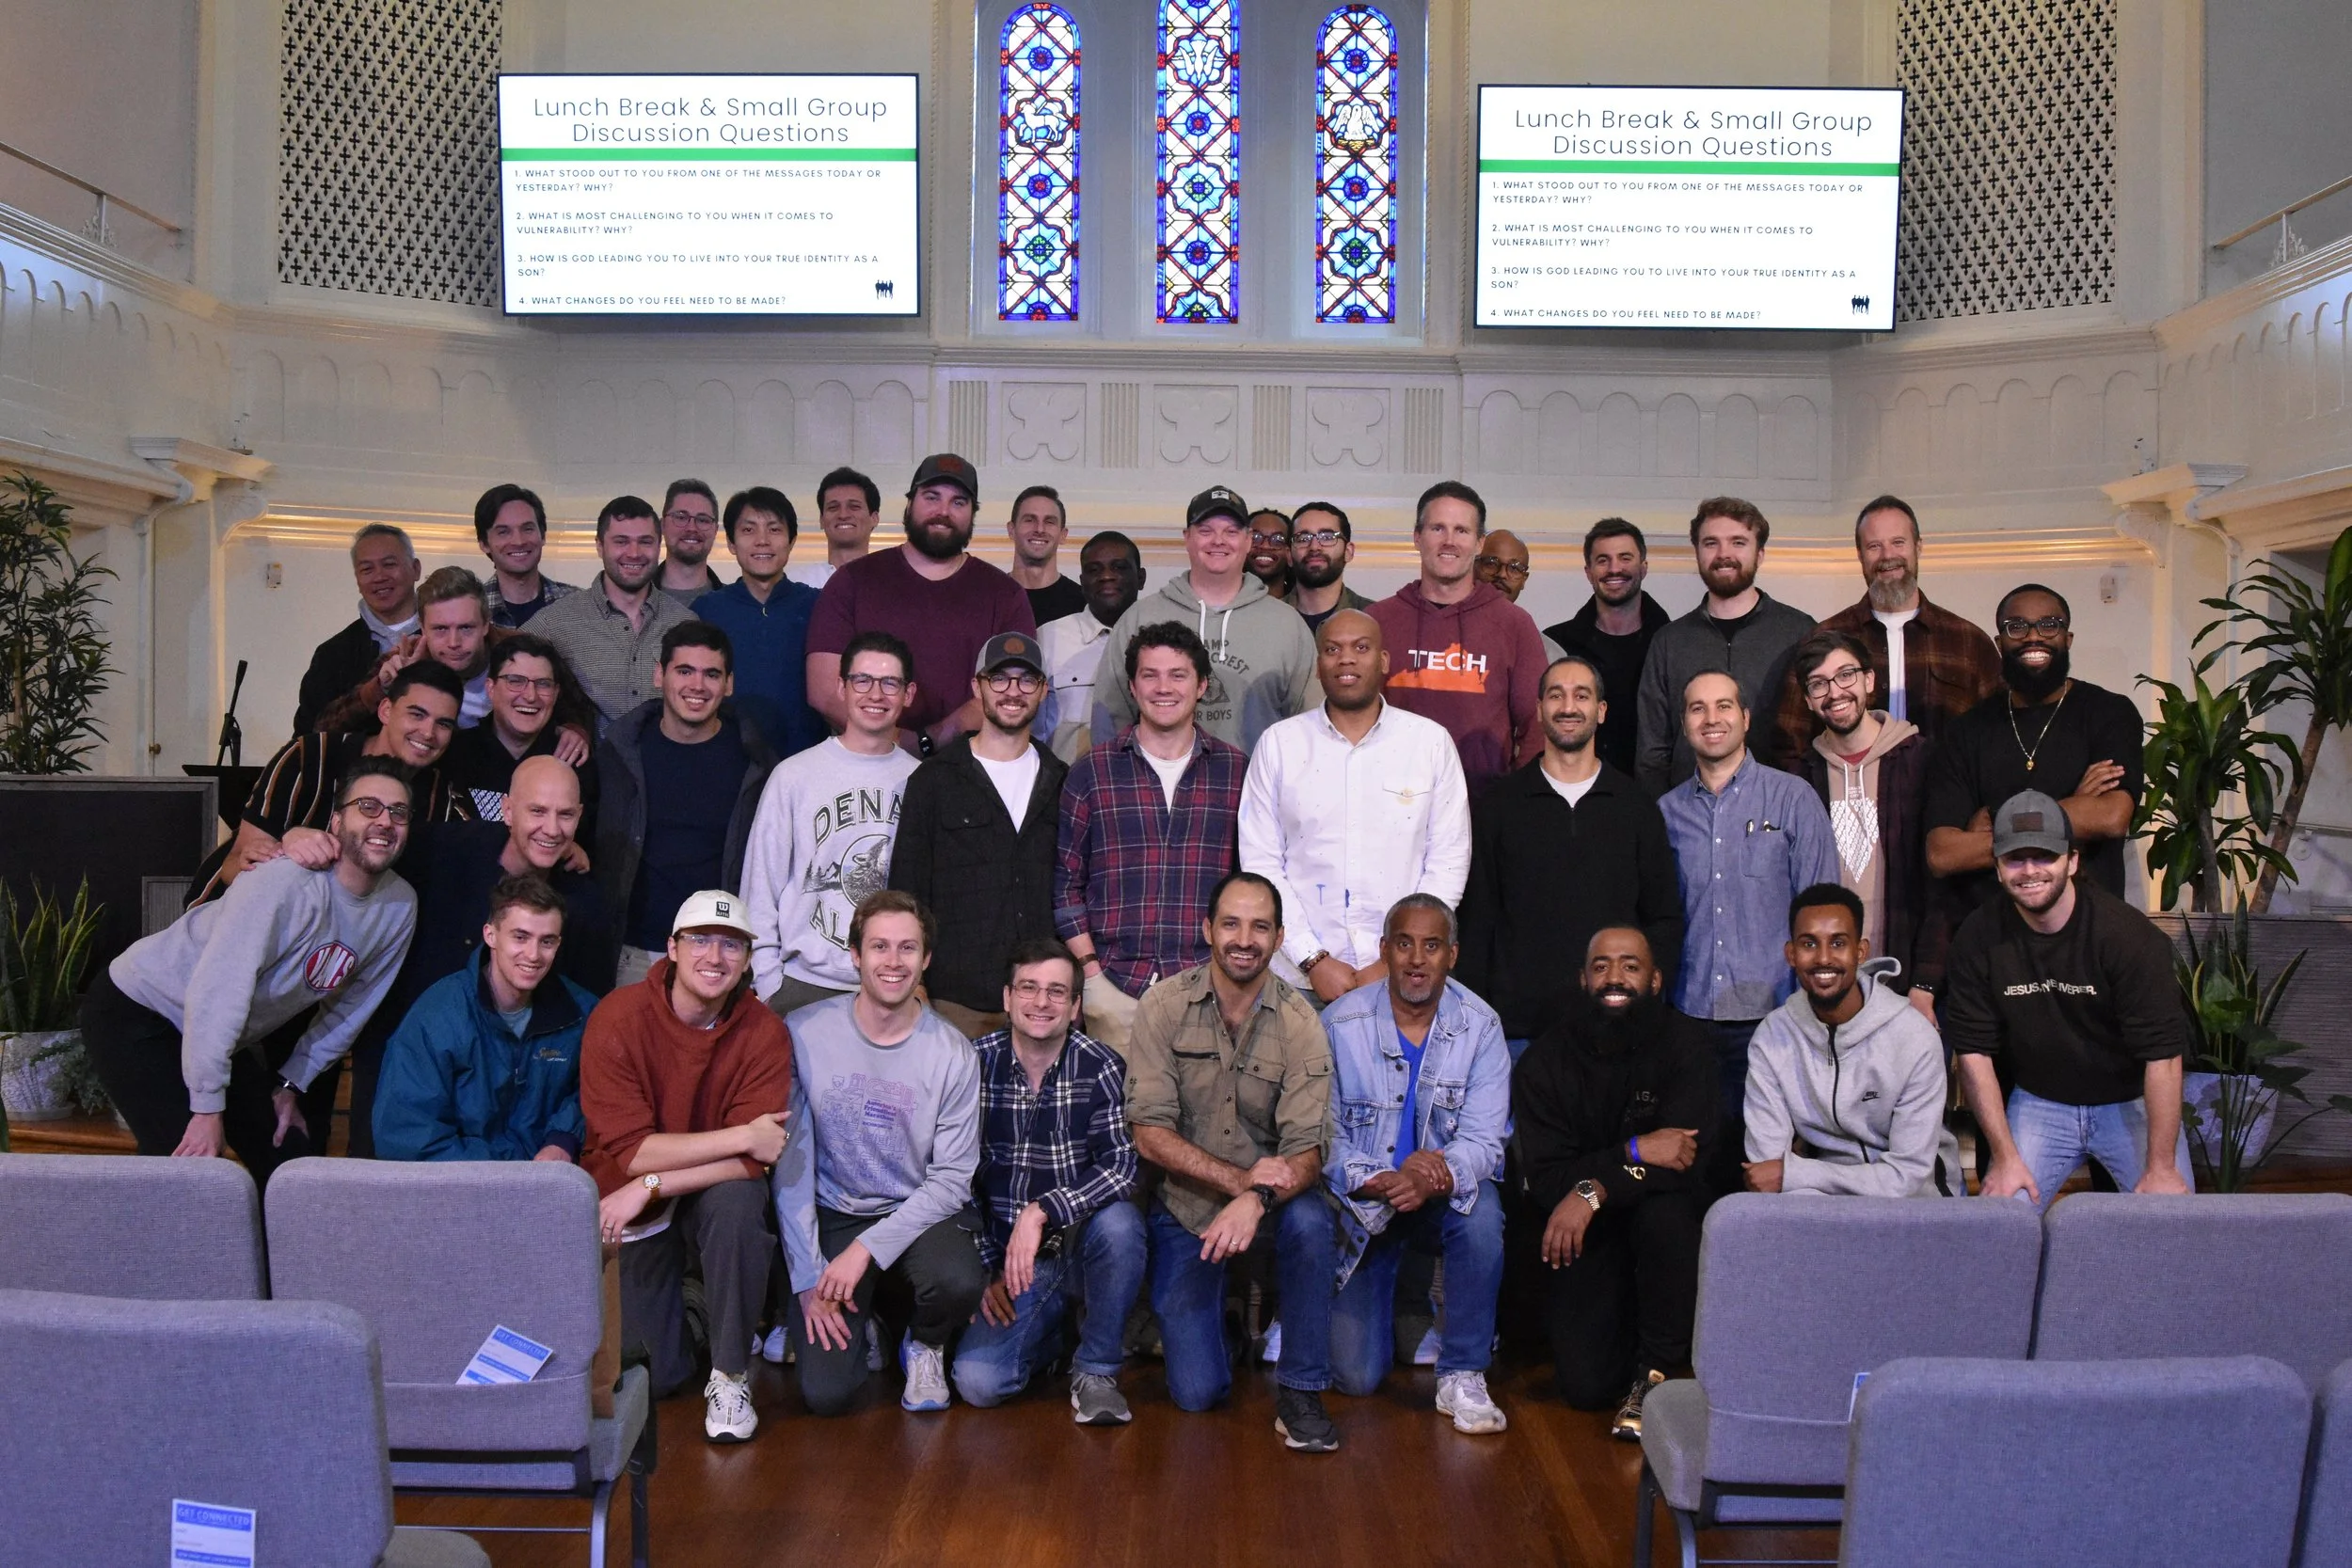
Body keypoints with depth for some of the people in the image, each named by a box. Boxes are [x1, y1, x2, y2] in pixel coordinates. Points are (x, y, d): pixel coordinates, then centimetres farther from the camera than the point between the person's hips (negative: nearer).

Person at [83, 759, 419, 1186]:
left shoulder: (400, 907, -7)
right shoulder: (285, 881, -30)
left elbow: (349, 1008, 6)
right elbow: (216, 990, -33)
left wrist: (291, 1083, 6)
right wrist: (208, 1110, -29)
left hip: (226, 1040, 7)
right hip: (136, 1011, -7)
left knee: (294, 1163, 3)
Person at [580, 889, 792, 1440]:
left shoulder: (764, 1034, -13)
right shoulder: (618, 1018, -16)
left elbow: (751, 1162, -19)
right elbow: (630, 1150, -22)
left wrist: (649, 1186, -28)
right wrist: (741, 1136, -25)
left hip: (713, 1196, 1)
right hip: (630, 1214, -1)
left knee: (738, 1198, -34)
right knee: (650, 1376, -9)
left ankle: (731, 1376, -14)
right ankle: (678, 1305, 27)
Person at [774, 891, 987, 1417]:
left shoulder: (952, 1053, -10)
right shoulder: (805, 1033, -9)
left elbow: (951, 1179, -9)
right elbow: (791, 1159, -6)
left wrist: (867, 1248, -19)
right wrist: (808, 1276, -10)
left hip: (922, 1213, 0)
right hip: (833, 1215, 0)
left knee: (960, 1283, -34)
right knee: (826, 1393, -14)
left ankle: (925, 1344, 5)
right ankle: (862, 1317, 22)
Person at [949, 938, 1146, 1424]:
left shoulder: (1100, 1067, -8)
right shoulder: (977, 1064, -3)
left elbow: (1122, 1166, -19)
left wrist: (1042, 1211, -30)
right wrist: (985, 1268, -3)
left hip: (1082, 1244, -1)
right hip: (1009, 1258, 1)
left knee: (1119, 1222, -35)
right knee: (978, 1382, -20)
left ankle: (1096, 1369, -10)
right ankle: (1054, 1324, 15)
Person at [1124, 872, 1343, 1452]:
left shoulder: (1299, 1023, -10)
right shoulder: (1165, 1006, -10)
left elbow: (1307, 1151, -16)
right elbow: (1150, 1132, -14)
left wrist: (1258, 1198, -37)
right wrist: (1239, 1177, -27)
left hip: (1268, 1202, 1)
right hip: (1185, 1204, 0)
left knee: (1311, 1220, -35)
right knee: (1196, 1391, -9)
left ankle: (1300, 1390, -14)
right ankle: (1200, 1311, 27)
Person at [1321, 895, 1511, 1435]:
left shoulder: (1479, 1027, -9)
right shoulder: (1340, 1024, -11)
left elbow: (1482, 1141, -14)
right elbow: (1322, 1135, -12)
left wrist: (1437, 1179, -36)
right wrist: (1383, 1181, -31)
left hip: (1445, 1197, 1)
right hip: (1362, 1204, 0)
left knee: (1482, 1210, -36)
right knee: (1357, 1376, -6)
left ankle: (1463, 1375, -16)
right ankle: (1380, 1301, 31)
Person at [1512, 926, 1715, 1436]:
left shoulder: (1684, 1043, -10)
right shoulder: (1544, 1062, -8)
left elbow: (1688, 1158, -21)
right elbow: (1542, 1179, -15)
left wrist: (1595, 1189, -32)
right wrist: (1633, 1152, -27)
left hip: (1664, 1223, 0)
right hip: (1584, 1239, 0)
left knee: (1666, 1210, -36)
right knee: (1585, 1385, -16)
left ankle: (1655, 1371, -14)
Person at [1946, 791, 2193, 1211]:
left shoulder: (2129, 935, -21)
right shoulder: (1978, 938, -12)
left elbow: (2163, 1053, -21)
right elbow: (1974, 1050, -8)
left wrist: (2161, 1168, -21)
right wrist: (2005, 1156, -10)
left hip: (2131, 1103, -1)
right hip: (2038, 1103, 2)